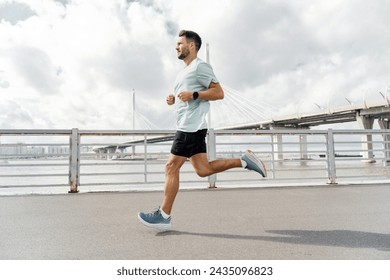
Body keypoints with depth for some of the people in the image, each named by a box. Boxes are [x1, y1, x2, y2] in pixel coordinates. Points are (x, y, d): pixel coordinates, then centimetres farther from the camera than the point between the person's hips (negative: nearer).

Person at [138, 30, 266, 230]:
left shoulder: (199, 66, -4)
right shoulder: (185, 71, 25)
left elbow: (218, 92, -11)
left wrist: (193, 95, -19)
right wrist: (174, 100, 12)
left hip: (192, 126, -10)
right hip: (188, 126, 10)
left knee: (171, 167, -8)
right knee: (203, 169, 8)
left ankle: (164, 216, 0)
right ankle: (244, 161, 13)